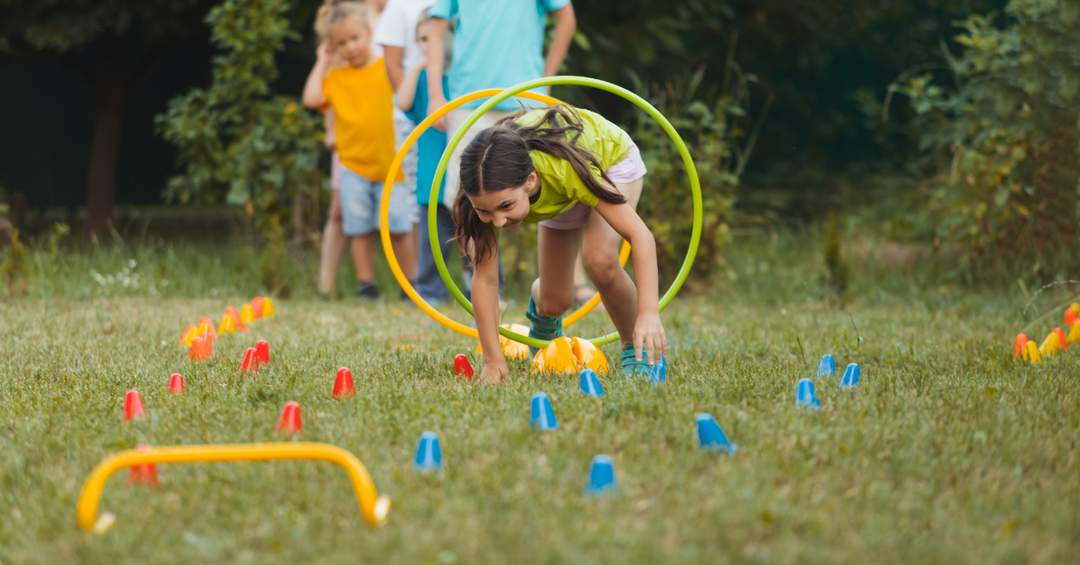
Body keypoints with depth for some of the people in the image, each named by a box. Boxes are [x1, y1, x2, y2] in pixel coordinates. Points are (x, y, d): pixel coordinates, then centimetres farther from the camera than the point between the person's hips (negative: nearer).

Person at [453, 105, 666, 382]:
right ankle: (541, 308, 41)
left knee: (599, 260, -31)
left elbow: (639, 234, -44)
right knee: (555, 303, 2)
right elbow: (485, 277, -29)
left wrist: (649, 313, -54)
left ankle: (637, 347, -6)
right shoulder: (489, 190, -37)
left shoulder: (564, 169, -48)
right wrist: (494, 362, -32)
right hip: (558, 194, 4)